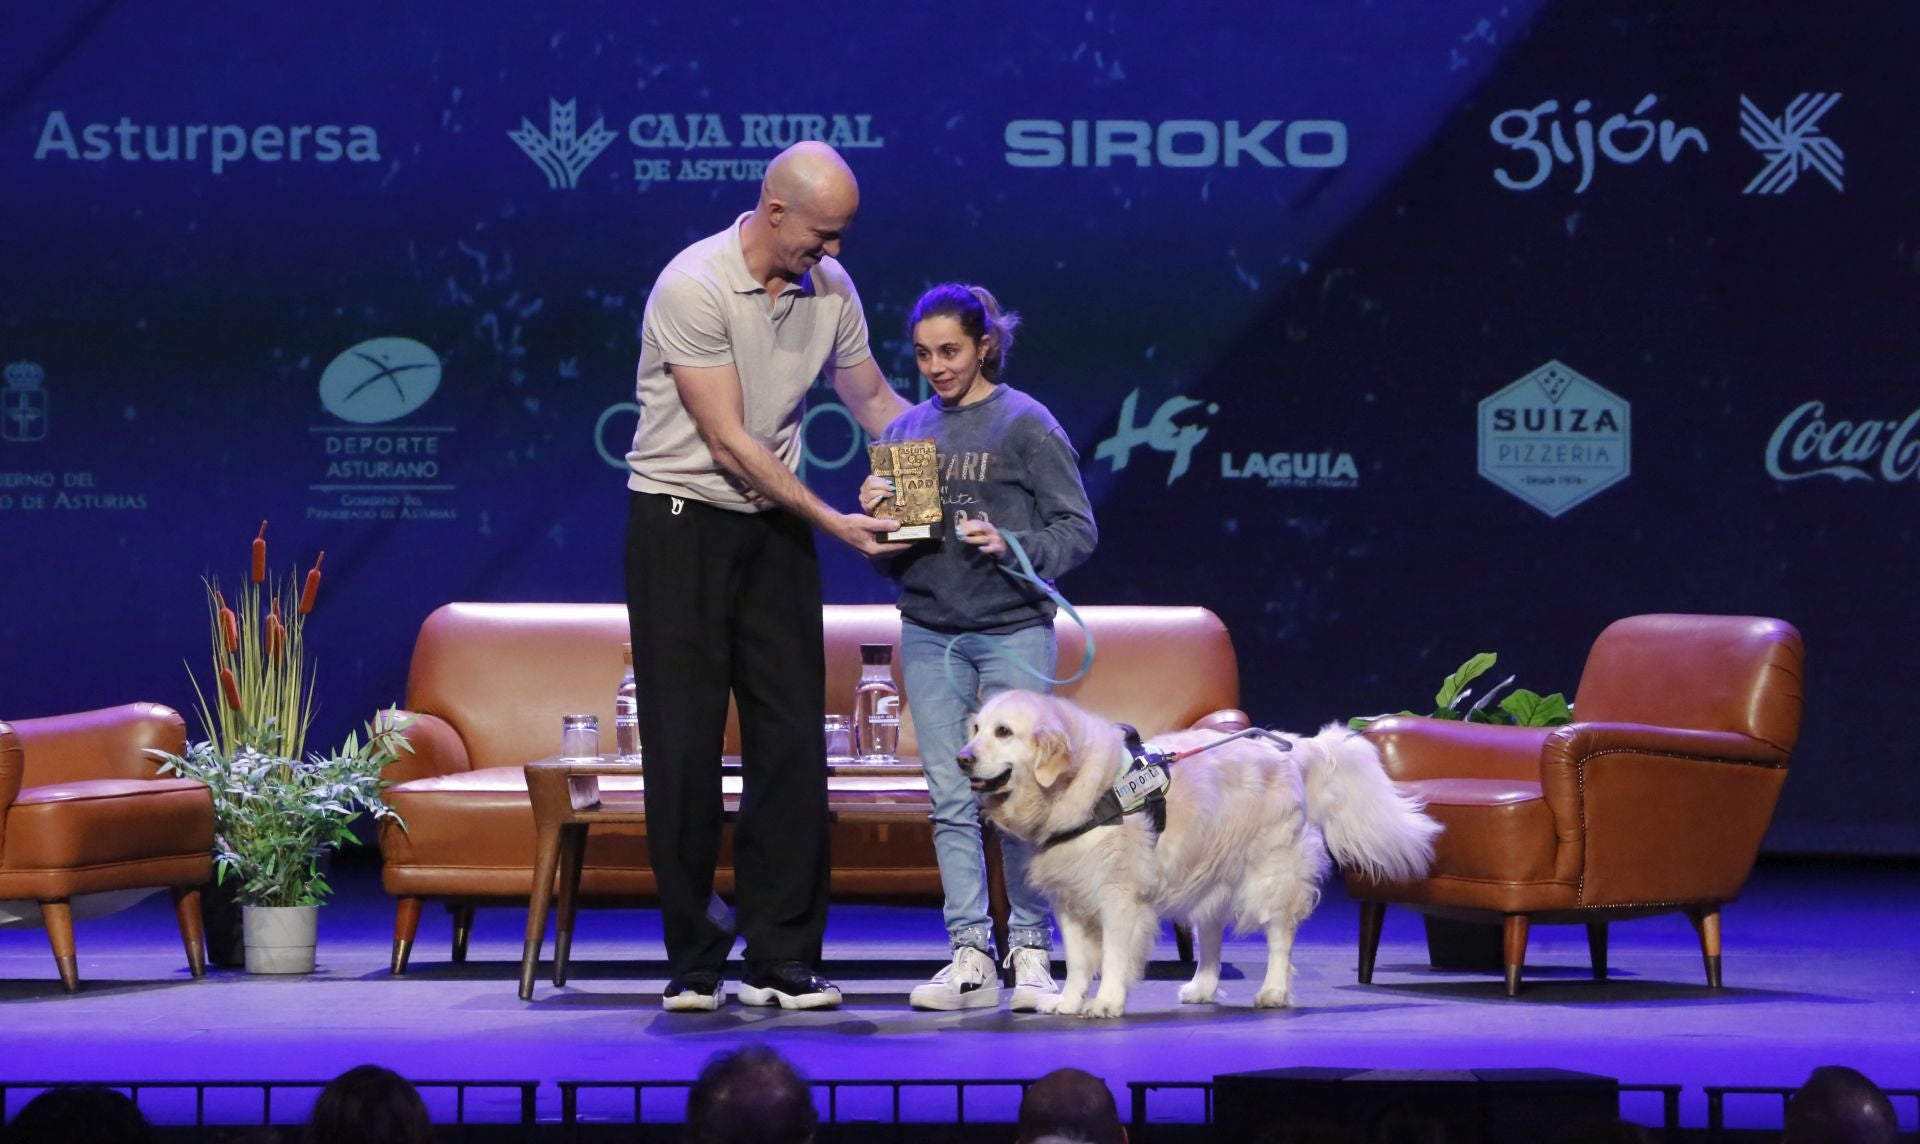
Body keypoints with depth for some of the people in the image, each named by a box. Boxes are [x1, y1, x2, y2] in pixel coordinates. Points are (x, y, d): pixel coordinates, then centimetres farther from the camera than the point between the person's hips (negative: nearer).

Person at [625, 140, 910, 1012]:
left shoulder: (829, 286, 2)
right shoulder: (695, 287, -18)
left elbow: (872, 398, 17)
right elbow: (728, 441, -18)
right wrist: (831, 521, -18)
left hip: (774, 525, 6)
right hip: (681, 519, -5)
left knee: (791, 738, 0)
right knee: (686, 743, -3)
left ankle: (781, 961, 4)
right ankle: (694, 961, 5)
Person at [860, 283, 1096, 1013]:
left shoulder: (1025, 424, -3)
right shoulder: (906, 430, 10)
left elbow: (1078, 530, -4)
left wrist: (1009, 546, -19)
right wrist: (873, 515, -5)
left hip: (1014, 630, -4)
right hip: (928, 631, 4)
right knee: (951, 799, 3)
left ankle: (1031, 951, 8)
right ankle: (969, 956, 6)